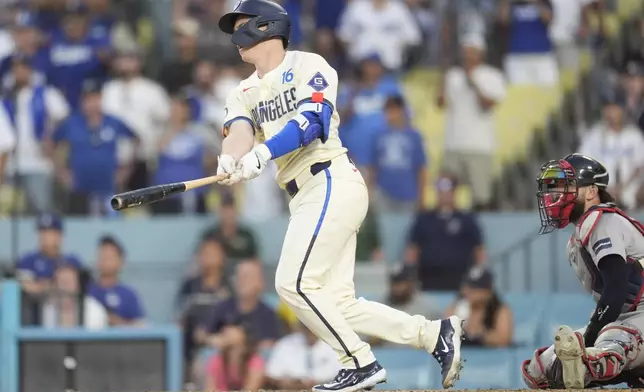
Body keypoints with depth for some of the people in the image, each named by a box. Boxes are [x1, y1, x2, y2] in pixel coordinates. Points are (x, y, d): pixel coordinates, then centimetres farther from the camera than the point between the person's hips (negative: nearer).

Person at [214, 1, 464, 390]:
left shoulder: (308, 67, -2)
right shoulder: (246, 93, 18)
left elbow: (311, 122, -19)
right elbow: (240, 130, -4)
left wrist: (262, 153, -34)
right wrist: (230, 159, -28)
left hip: (333, 183, -8)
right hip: (308, 197, 8)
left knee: (294, 283, -15)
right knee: (335, 303, 2)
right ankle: (436, 334, 8)